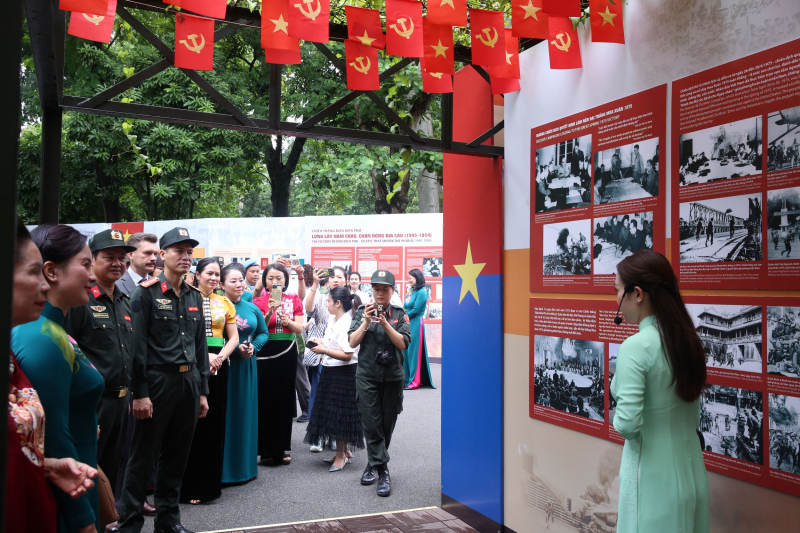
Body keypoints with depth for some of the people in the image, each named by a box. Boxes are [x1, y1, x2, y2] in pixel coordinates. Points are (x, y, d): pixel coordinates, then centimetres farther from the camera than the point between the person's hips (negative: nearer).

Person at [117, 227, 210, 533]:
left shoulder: (194, 296, 11)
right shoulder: (147, 293, -6)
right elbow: (138, 346, -11)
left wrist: (202, 391, 11)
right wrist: (140, 393, -15)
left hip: (189, 381, 6)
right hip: (157, 380, -6)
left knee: (177, 454, 14)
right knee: (143, 456, 3)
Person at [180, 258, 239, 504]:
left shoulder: (224, 303, 12)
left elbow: (233, 337, 10)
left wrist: (220, 357, -7)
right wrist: (203, 355, -17)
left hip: (218, 366, 4)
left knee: (215, 424, 7)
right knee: (194, 423, -3)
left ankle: (211, 483, 18)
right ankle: (191, 485, 6)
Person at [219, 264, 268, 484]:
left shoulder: (252, 309, 9)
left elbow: (263, 333, 17)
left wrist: (253, 346, -2)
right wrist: (235, 349, -17)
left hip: (247, 366, 5)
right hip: (224, 366, -5)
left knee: (246, 412, 10)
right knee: (226, 414, -2)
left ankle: (244, 464, 22)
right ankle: (224, 467, 8)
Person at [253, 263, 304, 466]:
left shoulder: (294, 300, 6)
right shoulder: (259, 301, 2)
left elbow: (299, 328, 0)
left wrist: (286, 320, -18)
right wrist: (269, 313, -20)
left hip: (287, 353, 2)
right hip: (265, 353, -2)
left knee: (285, 399, 6)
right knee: (266, 399, -2)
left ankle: (281, 448, 19)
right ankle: (266, 450, 9)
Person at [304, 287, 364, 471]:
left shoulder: (346, 324, -21)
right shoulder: (332, 320, 8)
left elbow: (347, 355, -25)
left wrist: (323, 350, -20)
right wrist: (321, 342, 6)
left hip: (343, 373, -10)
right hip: (330, 372, 10)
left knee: (340, 415, 1)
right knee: (332, 413, 16)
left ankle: (341, 455, 17)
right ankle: (344, 451, 31)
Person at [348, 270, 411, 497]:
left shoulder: (399, 314, 2)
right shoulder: (362, 312, 4)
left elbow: (403, 344, -8)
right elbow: (352, 342, -3)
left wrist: (385, 323, -19)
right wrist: (366, 322, -15)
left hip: (393, 376, 1)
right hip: (367, 375, -1)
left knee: (387, 423, 8)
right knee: (371, 424, -5)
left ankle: (374, 464, 26)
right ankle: (382, 471, 1)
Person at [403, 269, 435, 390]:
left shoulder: (421, 292, -10)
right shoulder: (410, 292, 15)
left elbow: (416, 310, -15)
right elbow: (405, 308, 14)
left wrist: (405, 315, -3)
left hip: (415, 325, -8)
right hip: (407, 325, 8)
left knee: (414, 351, -5)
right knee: (406, 351, 9)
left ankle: (414, 381, -1)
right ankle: (407, 378, 16)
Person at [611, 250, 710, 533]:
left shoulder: (635, 347, -20)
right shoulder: (688, 340, 3)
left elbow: (627, 424, -23)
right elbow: (693, 418, 11)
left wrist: (616, 419, -4)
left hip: (653, 479, -7)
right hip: (691, 474, 7)